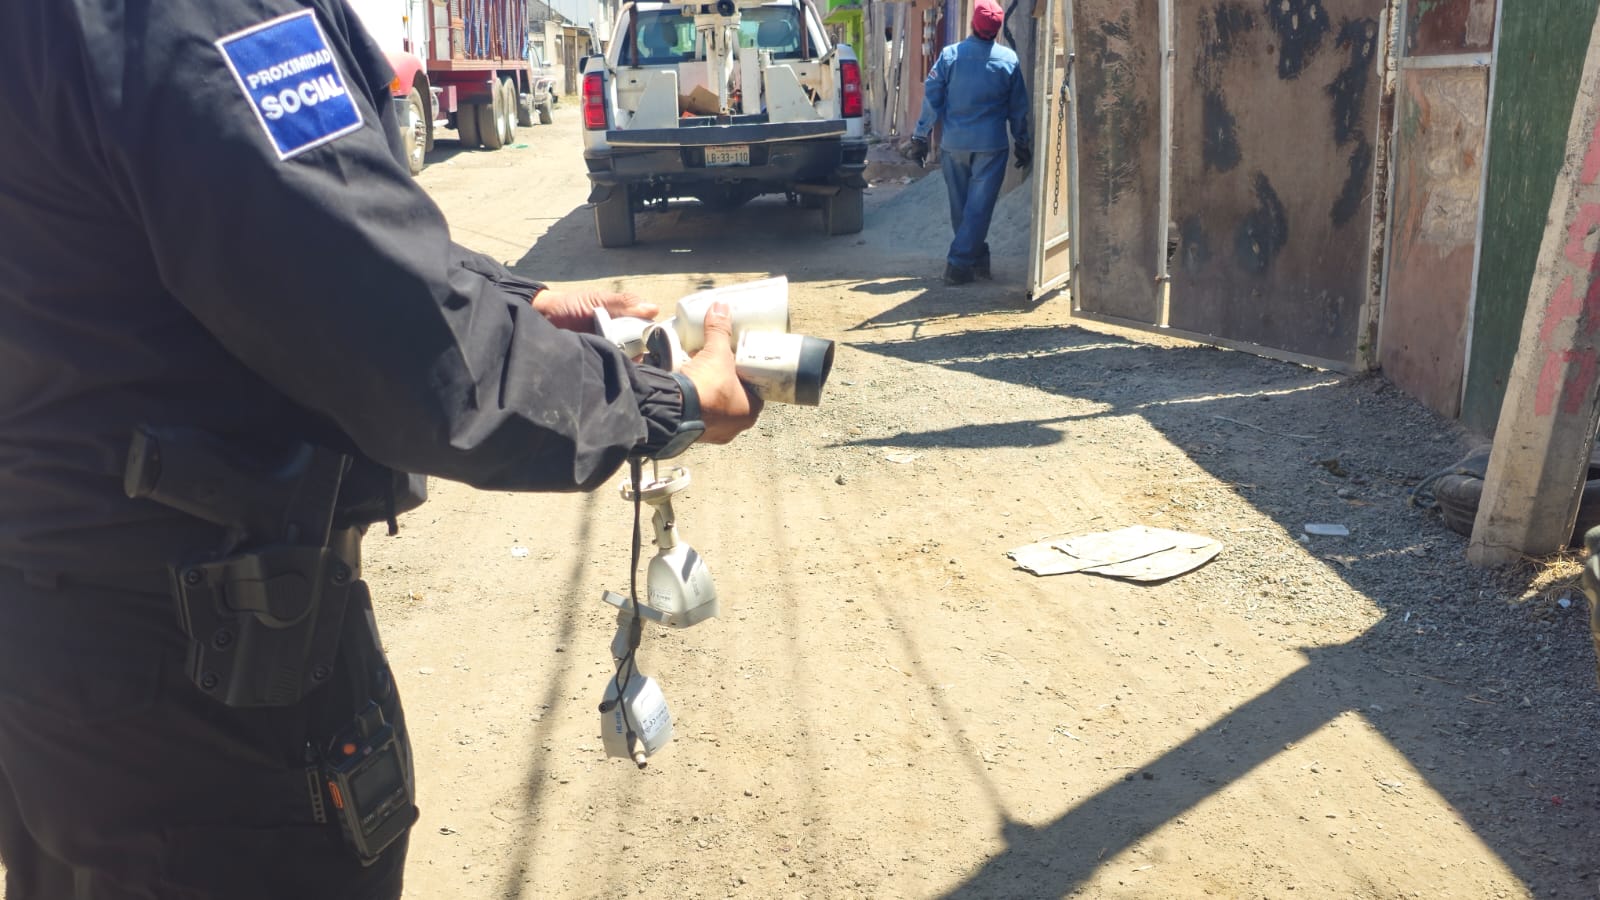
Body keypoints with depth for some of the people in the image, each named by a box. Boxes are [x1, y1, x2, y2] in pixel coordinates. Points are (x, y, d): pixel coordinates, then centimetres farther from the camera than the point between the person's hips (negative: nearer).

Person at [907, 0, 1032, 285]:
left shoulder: (950, 55, -4)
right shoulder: (1009, 59, -1)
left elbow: (931, 98, -4)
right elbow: (1018, 108, 7)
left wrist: (920, 137, 3)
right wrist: (1023, 143, 17)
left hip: (954, 143, 1)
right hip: (991, 144, -1)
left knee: (960, 207, 14)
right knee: (979, 207, 1)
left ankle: (977, 259, 24)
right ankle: (958, 264, -6)